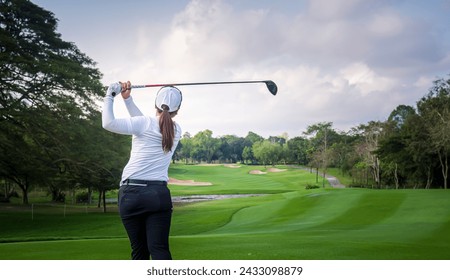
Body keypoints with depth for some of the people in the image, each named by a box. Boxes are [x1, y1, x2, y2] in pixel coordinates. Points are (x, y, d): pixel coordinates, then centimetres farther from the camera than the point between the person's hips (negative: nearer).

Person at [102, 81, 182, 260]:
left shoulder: (145, 124, -7)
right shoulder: (176, 130, 10)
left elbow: (108, 123, -17)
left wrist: (110, 96, -3)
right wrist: (127, 99, 16)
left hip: (132, 193, -2)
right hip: (159, 194, 2)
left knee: (139, 251, 8)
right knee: (160, 250, -5)